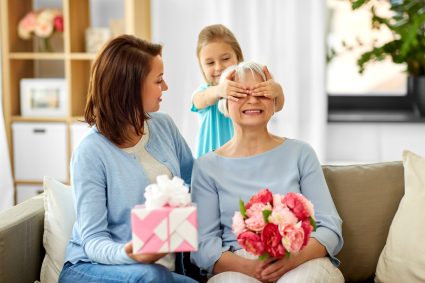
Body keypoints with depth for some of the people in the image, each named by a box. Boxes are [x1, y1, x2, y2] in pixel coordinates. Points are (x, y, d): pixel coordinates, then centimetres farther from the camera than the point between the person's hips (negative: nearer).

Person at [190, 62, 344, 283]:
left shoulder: (300, 153, 11)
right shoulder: (206, 167, 9)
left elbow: (329, 228, 5)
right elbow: (202, 244, 1)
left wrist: (294, 258, -17)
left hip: (304, 263, 1)